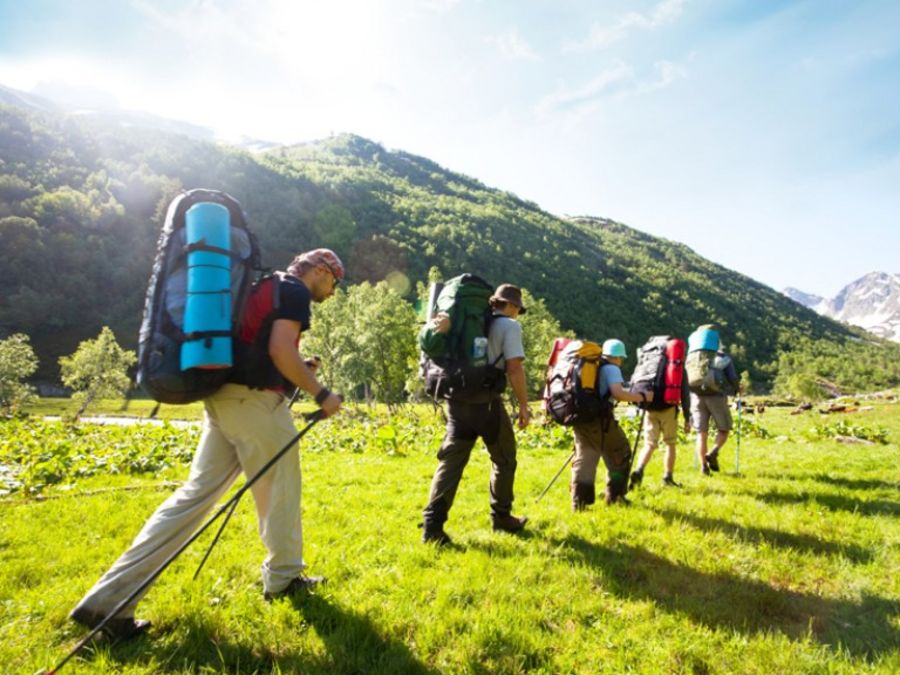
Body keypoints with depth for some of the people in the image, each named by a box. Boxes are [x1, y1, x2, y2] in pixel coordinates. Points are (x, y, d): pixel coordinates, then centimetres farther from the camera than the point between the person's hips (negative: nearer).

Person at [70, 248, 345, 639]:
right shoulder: (295, 291, -5)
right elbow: (280, 350, -18)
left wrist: (297, 371, 22)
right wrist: (320, 394, -11)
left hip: (225, 394, 9)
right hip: (253, 398, -9)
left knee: (197, 492, 7)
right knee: (279, 487, 7)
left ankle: (107, 600, 8)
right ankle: (283, 577, 23)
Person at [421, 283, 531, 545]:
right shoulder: (509, 326, -2)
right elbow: (514, 369, -11)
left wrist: (446, 320, -19)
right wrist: (524, 405, -4)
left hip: (458, 398, 5)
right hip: (487, 401, -5)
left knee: (451, 460, 2)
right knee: (504, 460, 15)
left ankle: (432, 525, -7)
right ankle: (501, 517, 26)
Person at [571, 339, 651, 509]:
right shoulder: (611, 368, -2)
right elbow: (618, 393, -17)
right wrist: (642, 397, -7)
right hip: (599, 419, -7)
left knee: (584, 458, 10)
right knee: (620, 453, 14)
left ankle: (579, 502, 3)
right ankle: (615, 495, 18)